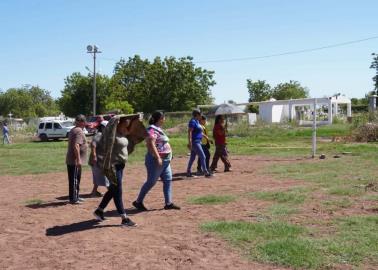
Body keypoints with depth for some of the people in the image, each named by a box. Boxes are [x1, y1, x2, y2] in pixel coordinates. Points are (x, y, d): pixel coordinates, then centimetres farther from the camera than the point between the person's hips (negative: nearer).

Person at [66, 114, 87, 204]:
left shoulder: (73, 130, 15)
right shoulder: (79, 131, -16)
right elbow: (76, 146, -25)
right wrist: (78, 160, -26)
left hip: (70, 160, 10)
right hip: (75, 161, -10)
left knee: (75, 180, 17)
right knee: (75, 180, -4)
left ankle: (76, 197, 25)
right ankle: (73, 199, 2)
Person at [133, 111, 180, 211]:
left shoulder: (158, 129, 14)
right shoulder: (152, 130, -16)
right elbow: (151, 144, -26)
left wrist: (167, 157, 23)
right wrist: (158, 158, -30)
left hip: (165, 160, 10)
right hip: (156, 160, -10)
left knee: (168, 180, 6)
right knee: (151, 182, -2)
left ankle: (168, 203, 10)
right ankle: (138, 202, 11)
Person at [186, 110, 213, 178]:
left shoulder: (197, 121, 16)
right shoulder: (193, 121, -14)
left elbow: (200, 132, 25)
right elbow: (189, 132, -21)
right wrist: (190, 143, -27)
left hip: (197, 142, 10)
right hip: (195, 142, -10)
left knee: (192, 158, 12)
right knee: (202, 157, -8)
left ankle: (188, 172, 17)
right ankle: (206, 173, -4)